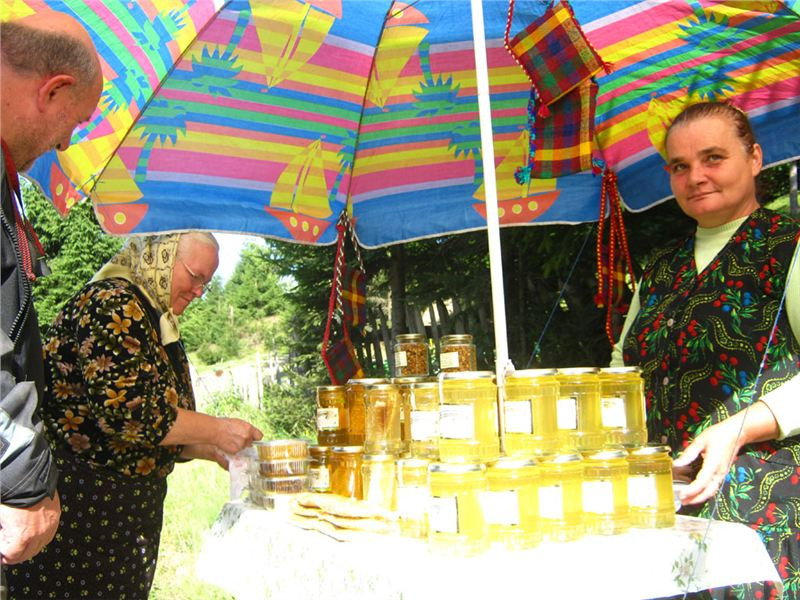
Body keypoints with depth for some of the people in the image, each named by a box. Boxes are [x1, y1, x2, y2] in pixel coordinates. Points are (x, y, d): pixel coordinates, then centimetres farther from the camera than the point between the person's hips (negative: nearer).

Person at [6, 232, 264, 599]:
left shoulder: (157, 324, 15)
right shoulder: (113, 303, -14)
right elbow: (124, 411, -26)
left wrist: (214, 451, 10)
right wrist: (215, 430, -16)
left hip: (128, 510, 10)